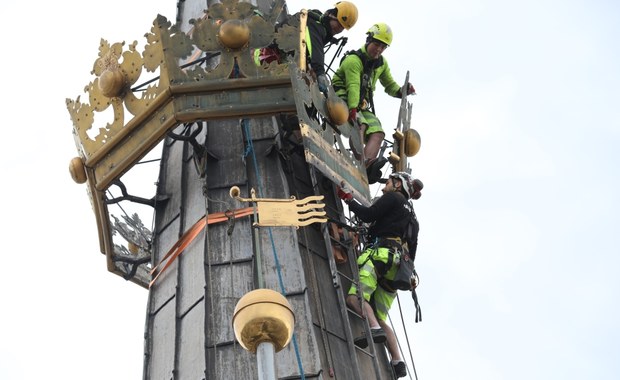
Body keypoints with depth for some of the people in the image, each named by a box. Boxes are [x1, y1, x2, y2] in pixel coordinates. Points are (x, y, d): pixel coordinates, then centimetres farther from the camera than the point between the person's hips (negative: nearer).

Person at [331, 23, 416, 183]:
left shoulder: (382, 63, 14)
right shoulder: (353, 59, -11)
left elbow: (389, 85, 22)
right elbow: (353, 87, -25)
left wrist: (401, 91, -2)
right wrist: (353, 109, -39)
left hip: (362, 106, 7)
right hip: (342, 101, -6)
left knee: (378, 132, -20)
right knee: (360, 125, -35)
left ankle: (368, 164, -40)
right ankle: (361, 162, -48)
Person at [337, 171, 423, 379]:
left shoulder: (393, 197, 7)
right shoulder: (408, 210, 32)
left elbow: (368, 215, -5)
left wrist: (347, 198, 4)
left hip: (381, 252, -9)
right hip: (396, 261, 9)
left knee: (354, 296, -24)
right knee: (380, 317, 4)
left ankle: (375, 329, -45)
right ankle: (398, 362, -9)